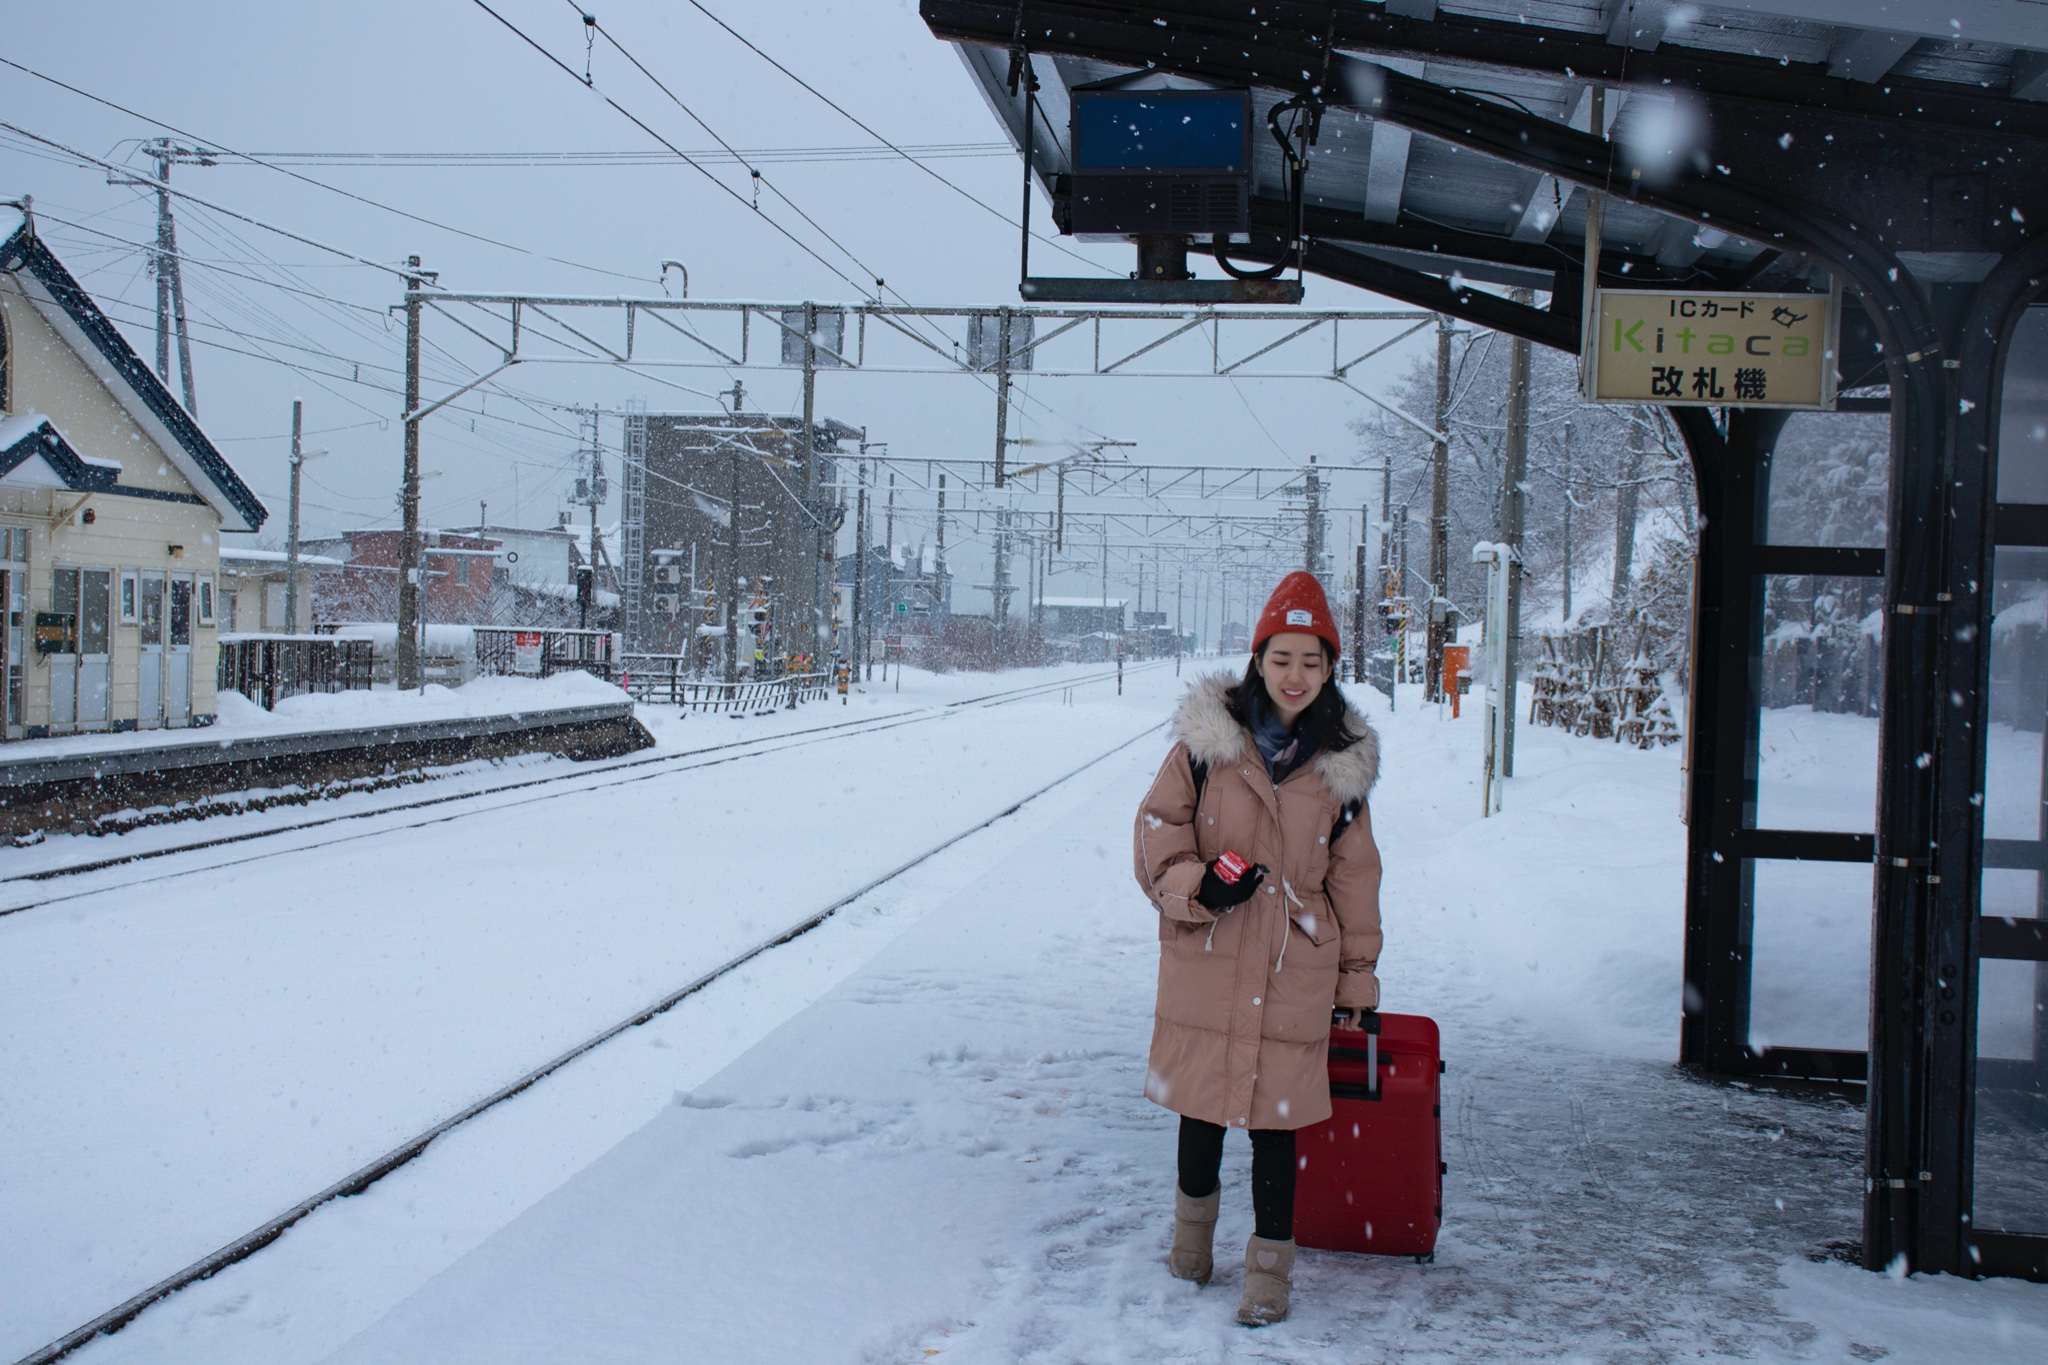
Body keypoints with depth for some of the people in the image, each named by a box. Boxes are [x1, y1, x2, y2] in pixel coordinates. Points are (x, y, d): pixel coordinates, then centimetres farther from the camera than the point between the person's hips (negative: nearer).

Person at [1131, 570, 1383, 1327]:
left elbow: (1353, 874, 9)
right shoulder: (1207, 738, -2)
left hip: (1294, 968, 0)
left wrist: (1357, 977, 11)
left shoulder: (1342, 761, 3)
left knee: (1275, 1119, 3)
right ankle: (1194, 1219, 41)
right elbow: (1158, 822, 2)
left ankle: (1271, 1266, 19)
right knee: (1202, 1102, 13)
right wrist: (1193, 882, -16)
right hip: (1205, 959, 0)